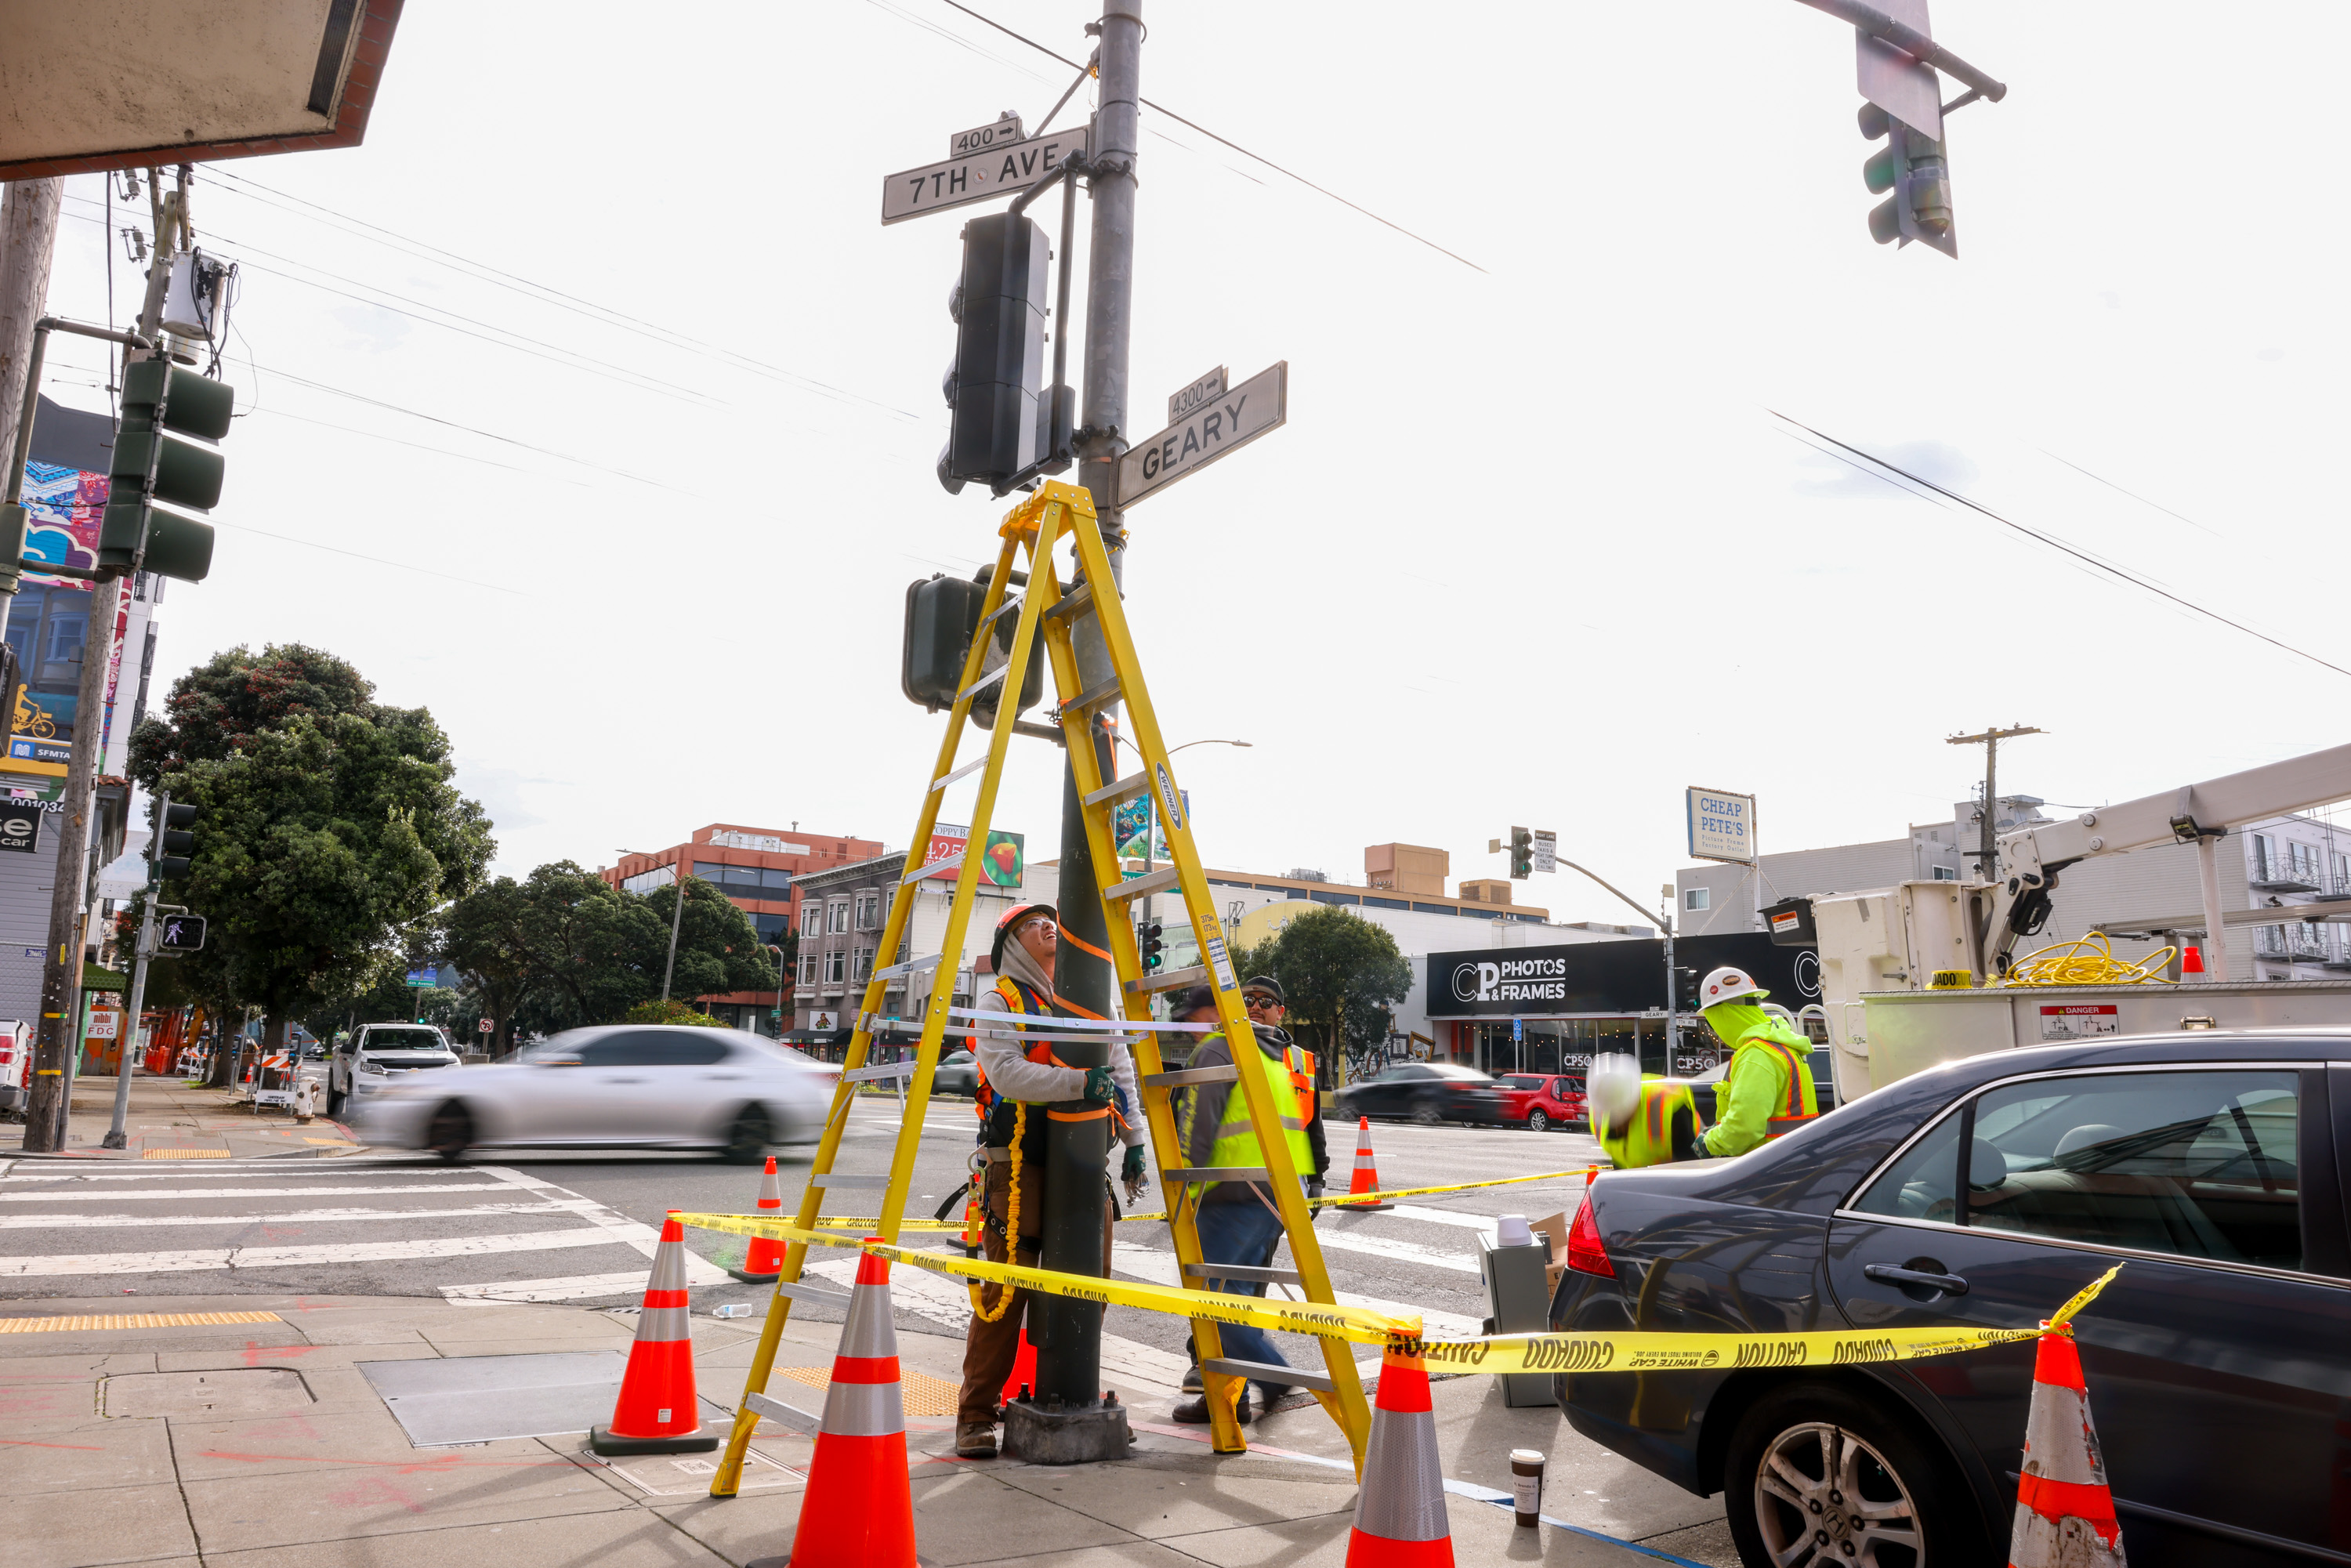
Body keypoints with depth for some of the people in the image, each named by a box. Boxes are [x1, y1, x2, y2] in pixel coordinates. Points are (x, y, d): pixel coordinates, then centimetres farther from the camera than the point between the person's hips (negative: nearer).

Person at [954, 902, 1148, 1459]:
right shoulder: (1000, 1000, 0)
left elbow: (1121, 1069, 18)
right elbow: (1007, 1073, -15)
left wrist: (1134, 1141, 11)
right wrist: (1079, 1082, -24)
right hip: (1019, 1163, -5)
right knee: (1006, 1290, -5)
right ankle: (976, 1417, 6)